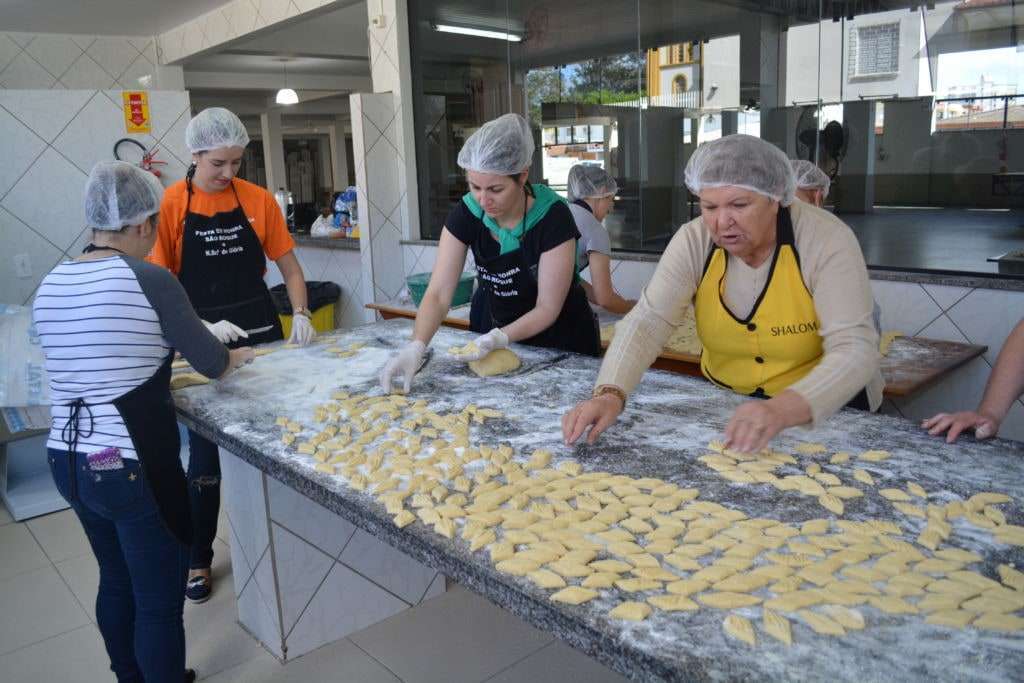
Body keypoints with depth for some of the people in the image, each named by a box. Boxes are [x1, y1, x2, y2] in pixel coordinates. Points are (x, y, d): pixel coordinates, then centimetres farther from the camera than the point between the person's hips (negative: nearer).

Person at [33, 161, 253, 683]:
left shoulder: (51, 285, 5)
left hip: (67, 461, 8)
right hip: (131, 468, -8)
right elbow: (213, 364, -7)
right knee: (160, 601, 9)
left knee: (116, 583, 25)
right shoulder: (148, 279, -16)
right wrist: (235, 356, 14)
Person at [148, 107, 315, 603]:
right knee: (206, 455, 5)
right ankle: (198, 558, 24)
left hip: (262, 335, 3)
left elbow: (289, 268, 5)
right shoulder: (169, 206, -7)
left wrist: (300, 313, -11)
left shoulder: (258, 200, 0)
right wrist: (203, 328, -22)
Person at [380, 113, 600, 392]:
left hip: (558, 337, -3)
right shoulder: (465, 214, -18)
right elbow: (438, 294, -21)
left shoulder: (553, 216, -27)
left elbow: (547, 307, -24)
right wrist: (416, 346, -38)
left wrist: (501, 338, -40)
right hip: (491, 328, 4)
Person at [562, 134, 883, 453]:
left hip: (828, 407, -3)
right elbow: (648, 321, -18)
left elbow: (855, 349, -26)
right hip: (726, 401, 3)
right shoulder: (695, 240, -13)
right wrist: (610, 394, -37)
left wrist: (783, 410, -44)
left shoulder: (827, 240, -20)